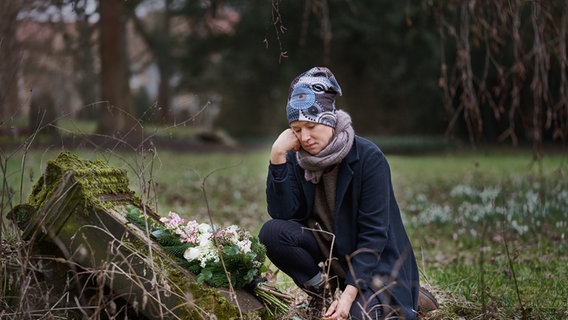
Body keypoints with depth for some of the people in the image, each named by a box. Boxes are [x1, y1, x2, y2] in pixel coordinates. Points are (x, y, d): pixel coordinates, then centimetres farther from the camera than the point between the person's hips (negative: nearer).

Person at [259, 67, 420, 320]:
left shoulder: (368, 157, -18)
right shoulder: (297, 158, -5)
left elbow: (373, 234, -20)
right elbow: (281, 214, -15)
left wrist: (349, 294, -26)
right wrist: (278, 156, -23)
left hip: (374, 260, -4)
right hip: (329, 251, 4)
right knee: (272, 232, -21)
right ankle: (325, 292, -2)